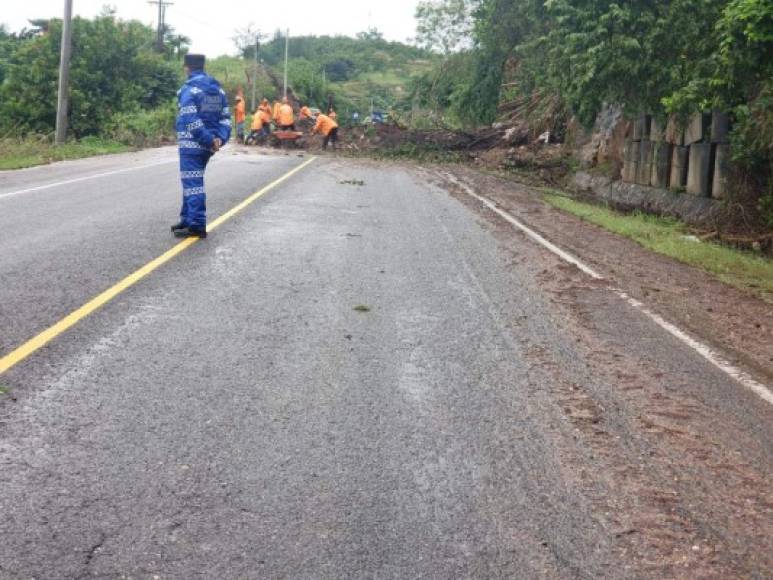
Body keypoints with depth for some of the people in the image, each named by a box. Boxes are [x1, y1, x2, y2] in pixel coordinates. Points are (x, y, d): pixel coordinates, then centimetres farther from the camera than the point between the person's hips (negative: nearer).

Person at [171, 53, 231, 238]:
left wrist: (209, 140, -18)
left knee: (193, 183, -6)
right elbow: (225, 116, 8)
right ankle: (188, 219, 26)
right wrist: (220, 138, -1)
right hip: (206, 145, 8)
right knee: (192, 182, 19)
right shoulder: (217, 88, 13)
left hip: (191, 145, -8)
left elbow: (191, 121, -21)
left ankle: (197, 225, -7)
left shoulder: (189, 89, -12)